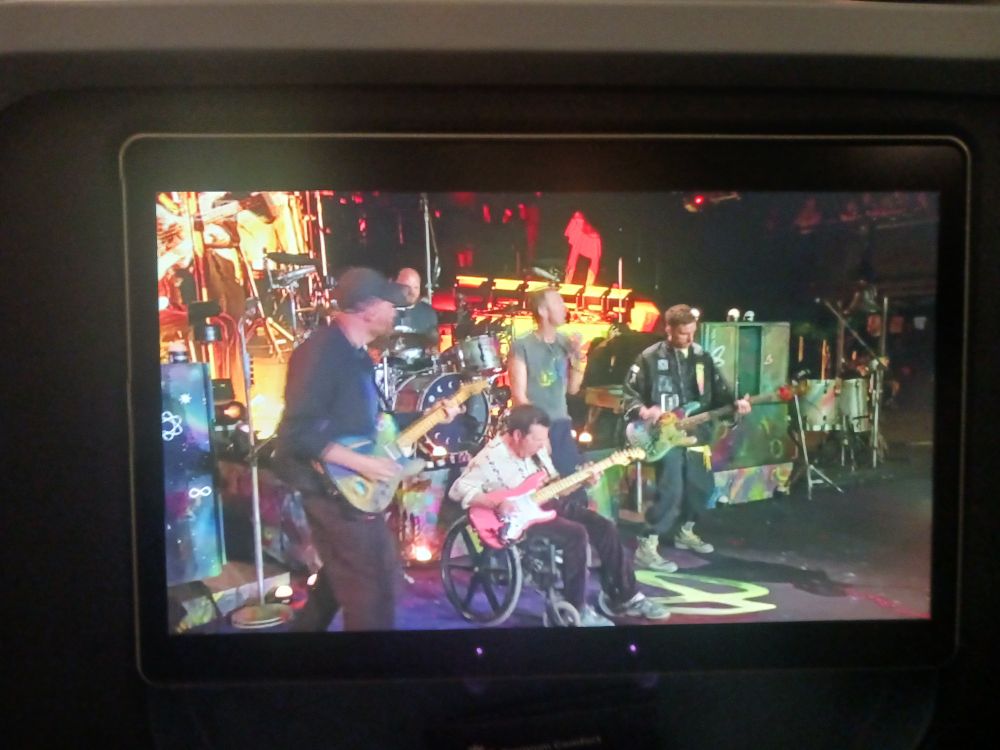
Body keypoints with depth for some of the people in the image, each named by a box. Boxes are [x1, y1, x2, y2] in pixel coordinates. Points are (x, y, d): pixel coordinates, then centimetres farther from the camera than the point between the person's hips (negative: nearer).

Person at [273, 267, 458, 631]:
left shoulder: (357, 353, 11)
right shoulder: (321, 352, -20)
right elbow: (298, 432, -26)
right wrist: (360, 463, -25)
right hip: (333, 486, -10)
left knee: (346, 573, 23)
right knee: (373, 586, -1)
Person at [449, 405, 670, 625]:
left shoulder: (536, 448, 5)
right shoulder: (491, 458, -18)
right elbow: (458, 489, -22)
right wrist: (497, 503, -31)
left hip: (546, 503, 8)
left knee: (605, 527, -3)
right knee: (576, 535, -28)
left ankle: (624, 598, 10)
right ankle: (576, 610, -14)